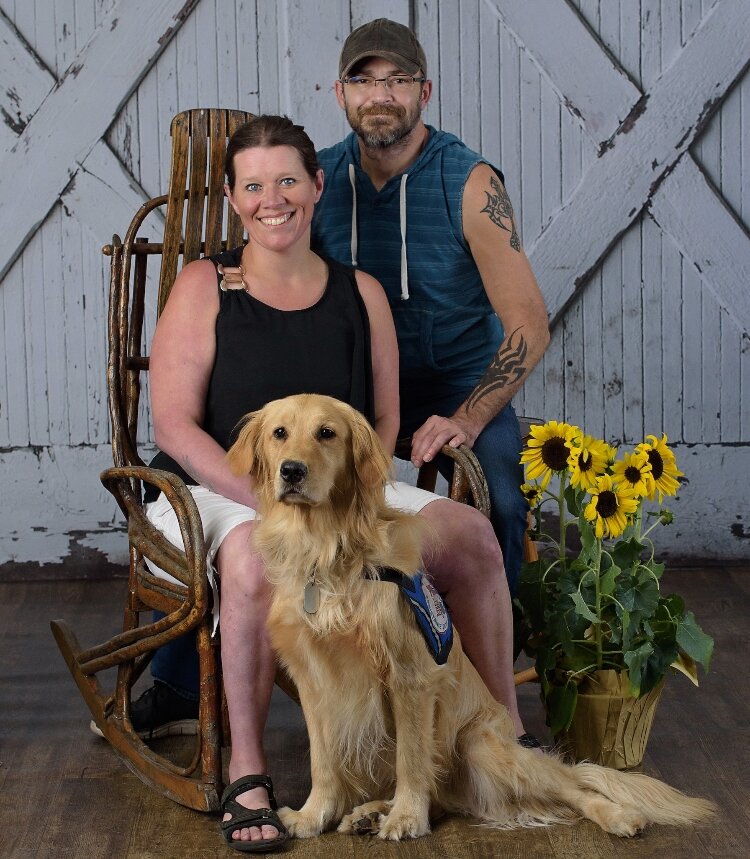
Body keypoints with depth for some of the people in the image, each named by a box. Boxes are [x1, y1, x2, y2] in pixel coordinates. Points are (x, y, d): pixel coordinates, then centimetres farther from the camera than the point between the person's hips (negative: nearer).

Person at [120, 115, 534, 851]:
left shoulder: (359, 293, 10)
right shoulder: (205, 287, -1)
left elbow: (384, 419, 11)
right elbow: (174, 426, -9)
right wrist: (270, 500, -20)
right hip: (219, 493, -4)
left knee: (470, 533, -17)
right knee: (255, 558, -39)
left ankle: (506, 735, -2)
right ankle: (246, 774, -28)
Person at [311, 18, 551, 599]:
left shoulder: (470, 184, -12)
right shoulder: (319, 178, -1)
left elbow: (529, 327, -13)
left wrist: (468, 420, -25)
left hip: (461, 384, -3)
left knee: (498, 504, -30)